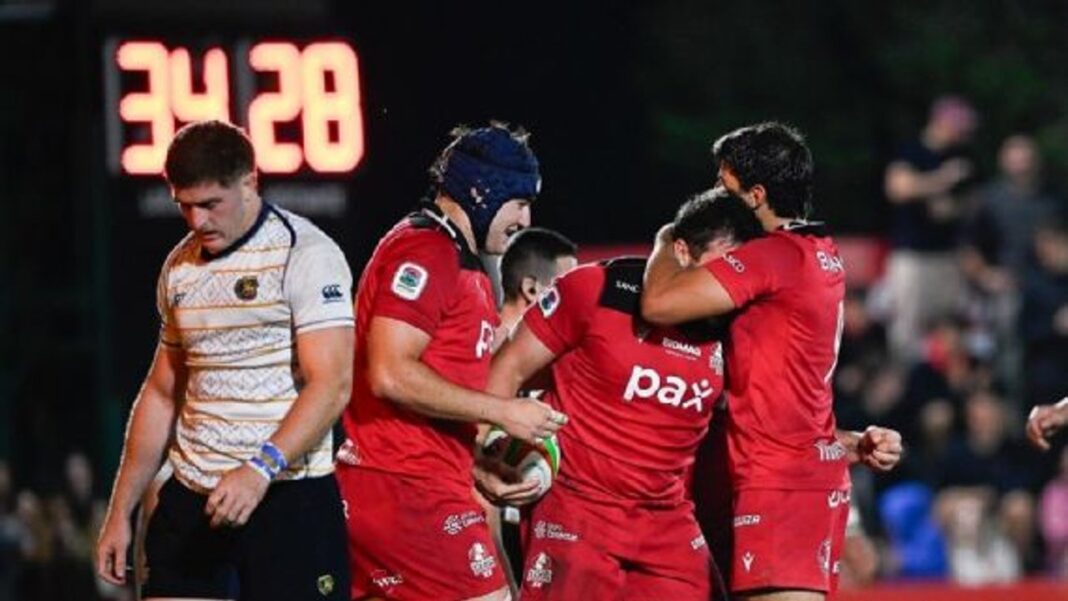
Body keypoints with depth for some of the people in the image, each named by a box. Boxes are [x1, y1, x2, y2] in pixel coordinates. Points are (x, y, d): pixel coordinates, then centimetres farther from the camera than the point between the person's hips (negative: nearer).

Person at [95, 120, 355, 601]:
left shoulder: (307, 255, -7)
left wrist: (260, 469, -29)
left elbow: (331, 385, -17)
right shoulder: (180, 268, 15)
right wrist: (120, 512, 18)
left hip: (289, 496, -6)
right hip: (191, 501, 6)